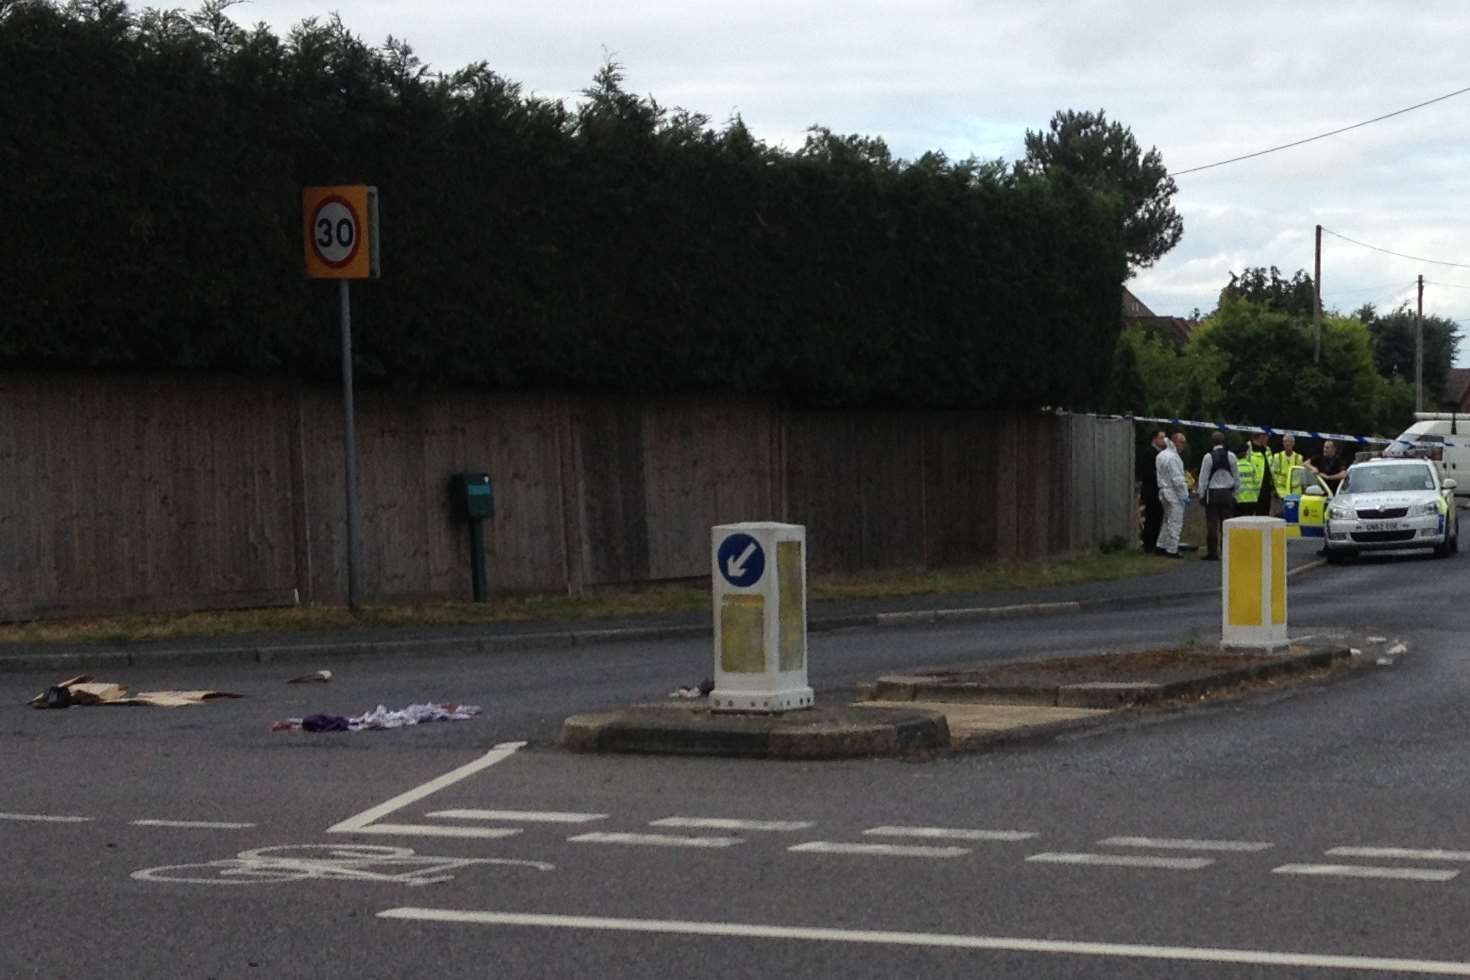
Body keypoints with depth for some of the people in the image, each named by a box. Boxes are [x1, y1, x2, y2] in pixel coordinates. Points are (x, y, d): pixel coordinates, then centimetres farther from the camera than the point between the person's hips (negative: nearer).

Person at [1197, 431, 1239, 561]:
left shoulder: (1209, 456, -9)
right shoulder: (1231, 456, -1)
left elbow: (1203, 478, -6)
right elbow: (1237, 477, 5)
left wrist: (1202, 494, 2)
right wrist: (1234, 492, 15)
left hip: (1212, 493, -3)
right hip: (1227, 493, 3)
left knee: (1212, 524, 0)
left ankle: (1212, 553, -1)